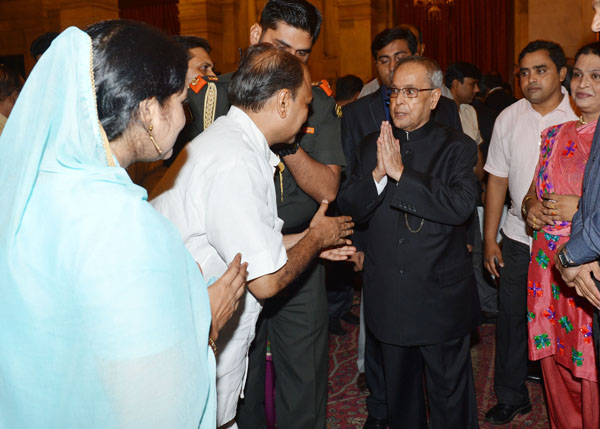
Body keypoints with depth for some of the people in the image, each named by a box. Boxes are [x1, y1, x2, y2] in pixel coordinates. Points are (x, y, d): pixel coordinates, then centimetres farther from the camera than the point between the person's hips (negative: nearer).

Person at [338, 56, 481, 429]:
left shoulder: (457, 147, -6)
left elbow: (462, 205, -22)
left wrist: (401, 173, -25)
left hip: (441, 297, -3)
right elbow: (349, 208, -2)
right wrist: (378, 173, -19)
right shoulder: (372, 145, 5)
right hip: (388, 297, 4)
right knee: (400, 395, 21)